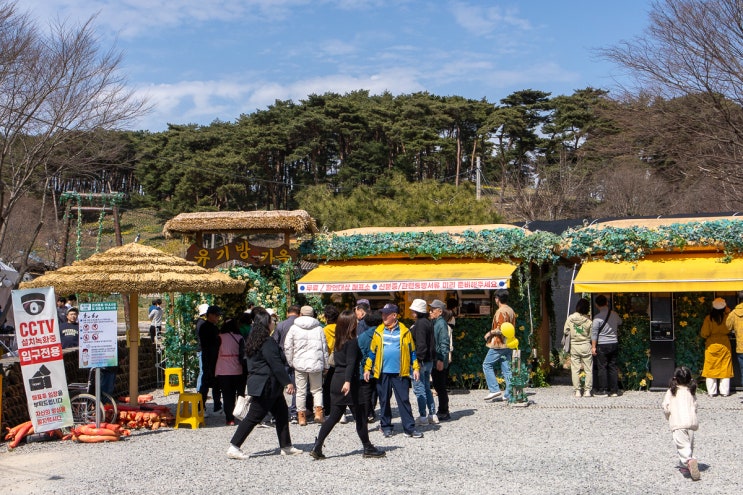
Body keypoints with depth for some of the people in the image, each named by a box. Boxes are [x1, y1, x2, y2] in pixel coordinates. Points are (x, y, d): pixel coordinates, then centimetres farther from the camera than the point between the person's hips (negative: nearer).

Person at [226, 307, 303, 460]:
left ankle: (286, 446, 20)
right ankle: (234, 447, -4)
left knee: (282, 413, 14)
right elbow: (277, 365, -19)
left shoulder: (253, 341, 13)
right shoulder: (268, 343, -18)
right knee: (254, 417, -6)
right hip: (266, 386, -10)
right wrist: (287, 382, -14)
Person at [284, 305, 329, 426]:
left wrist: (291, 362, 9)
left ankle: (301, 416, 10)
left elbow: (287, 347, -1)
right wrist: (325, 365, 13)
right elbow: (324, 348, 7)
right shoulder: (319, 328, 5)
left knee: (301, 390, 8)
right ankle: (318, 411, -5)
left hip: (299, 363, -1)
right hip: (316, 363, 1)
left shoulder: (294, 328, 1)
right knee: (317, 389, 13)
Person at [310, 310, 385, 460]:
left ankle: (317, 447, 3)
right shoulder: (352, 342, -12)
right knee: (360, 416, 4)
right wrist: (348, 381, -33)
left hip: (336, 381, 8)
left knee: (333, 416, 9)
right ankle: (368, 448, 13)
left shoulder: (339, 341, 12)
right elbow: (351, 363, -24)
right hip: (348, 382, -8)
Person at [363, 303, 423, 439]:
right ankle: (386, 426, 20)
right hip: (382, 372, 2)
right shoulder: (378, 331, 5)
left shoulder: (404, 331, 1)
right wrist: (367, 368, 6)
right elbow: (372, 351, 9)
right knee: (384, 400, 9)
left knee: (404, 400, 0)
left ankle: (409, 428, 2)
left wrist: (416, 368, 2)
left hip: (400, 372, -2)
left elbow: (412, 350, 6)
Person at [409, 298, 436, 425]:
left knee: (419, 389, -4)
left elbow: (421, 344, -23)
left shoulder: (420, 324, -16)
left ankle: (423, 417, -2)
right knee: (426, 388, 16)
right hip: (429, 360, 10)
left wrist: (418, 360, -22)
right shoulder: (428, 323, 13)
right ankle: (433, 414, 19)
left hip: (420, 361, -10)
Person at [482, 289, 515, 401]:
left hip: (499, 344, -9)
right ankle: (509, 394, 4)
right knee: (506, 369, 7)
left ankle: (494, 389, -5)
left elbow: (500, 329, -23)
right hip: (508, 344, 9)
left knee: (487, 365, 2)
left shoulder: (501, 311, -15)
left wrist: (490, 333, -7)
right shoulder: (511, 311, 14)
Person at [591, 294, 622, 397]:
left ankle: (602, 391, 3)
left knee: (602, 368, 1)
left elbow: (594, 333, -10)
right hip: (614, 343, 5)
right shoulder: (614, 314, 2)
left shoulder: (598, 317, -12)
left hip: (602, 345, -5)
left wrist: (593, 346, -5)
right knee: (613, 367, 10)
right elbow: (620, 322, 24)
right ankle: (614, 390, 12)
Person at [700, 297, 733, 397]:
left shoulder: (708, 318, -10)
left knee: (711, 369, 6)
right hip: (724, 345, 1)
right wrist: (727, 309, 11)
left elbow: (704, 333, -11)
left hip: (711, 345, -1)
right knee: (725, 369, 8)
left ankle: (711, 392, 6)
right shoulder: (727, 317, -10)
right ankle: (724, 392, 10)